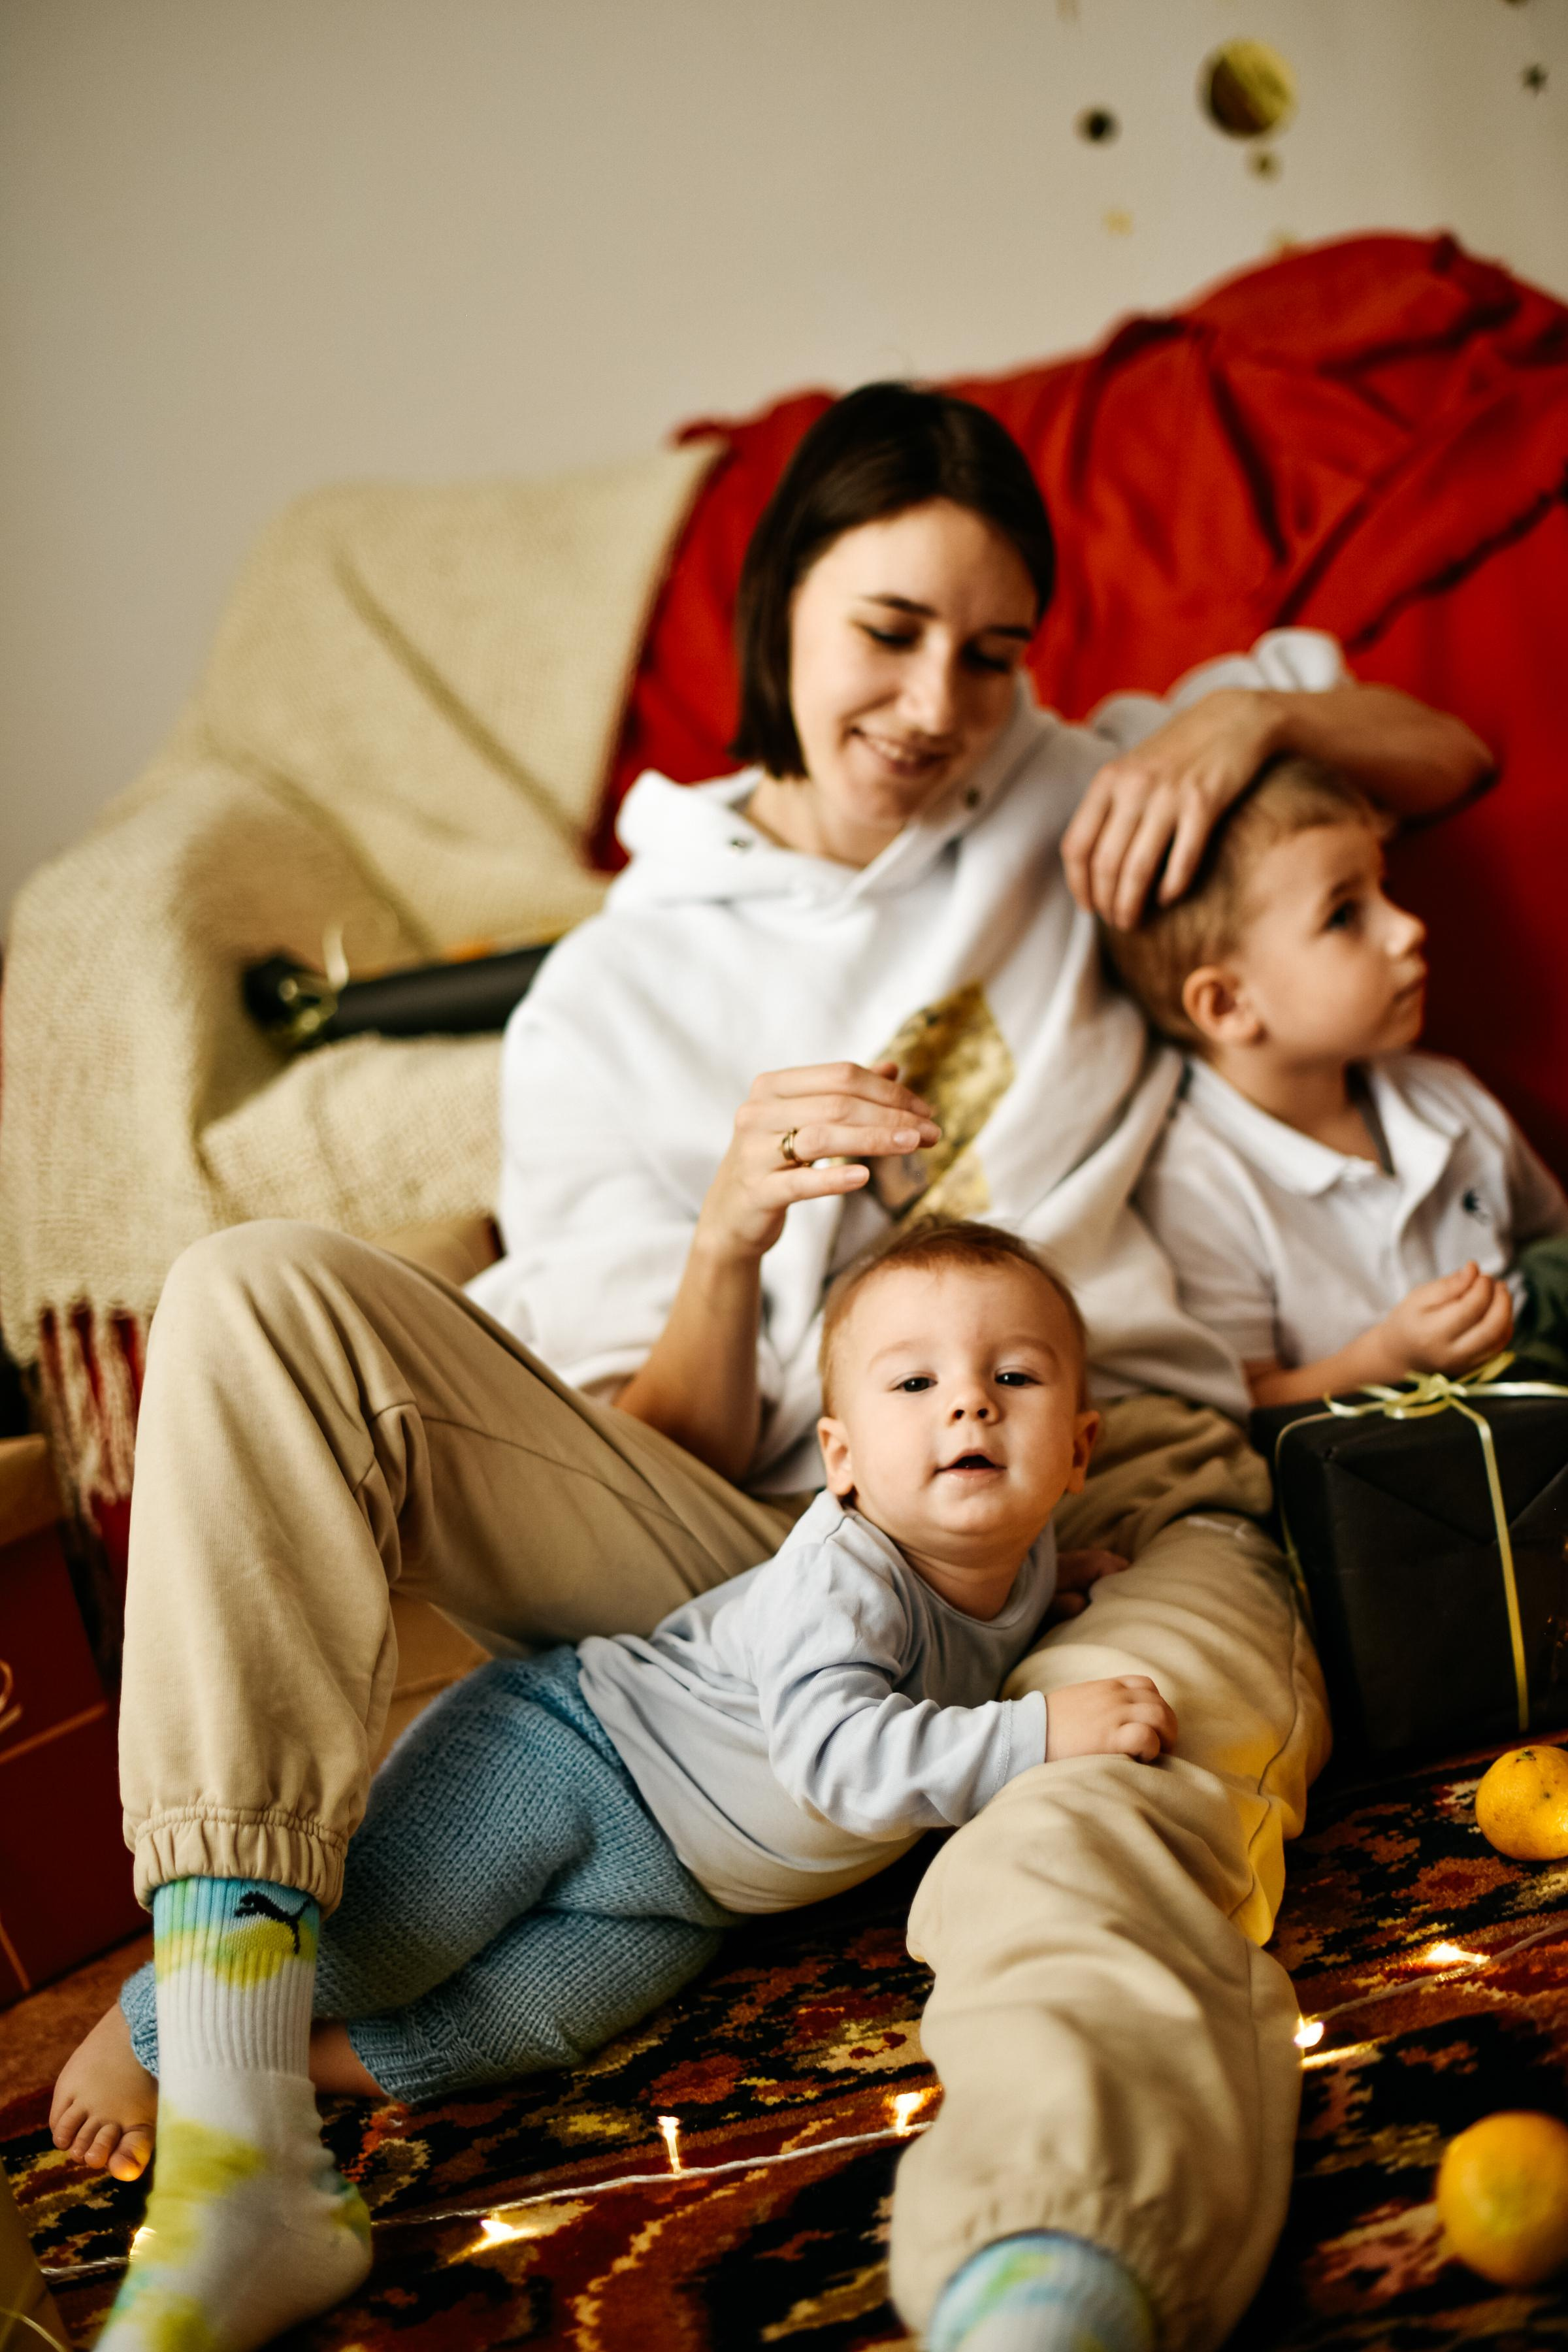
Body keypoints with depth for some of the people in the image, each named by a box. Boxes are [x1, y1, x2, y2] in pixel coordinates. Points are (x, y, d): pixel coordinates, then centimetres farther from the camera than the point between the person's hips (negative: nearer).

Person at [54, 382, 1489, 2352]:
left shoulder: (1057, 796, 20)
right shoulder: (613, 1000, 13)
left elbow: (1444, 756, 28)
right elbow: (659, 1461, 8)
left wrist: (1247, 710, 6)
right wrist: (731, 1237, -14)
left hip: (1126, 1511, 0)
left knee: (1079, 1887, -40)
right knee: (257, 1302, -19)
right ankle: (229, 2152, -28)